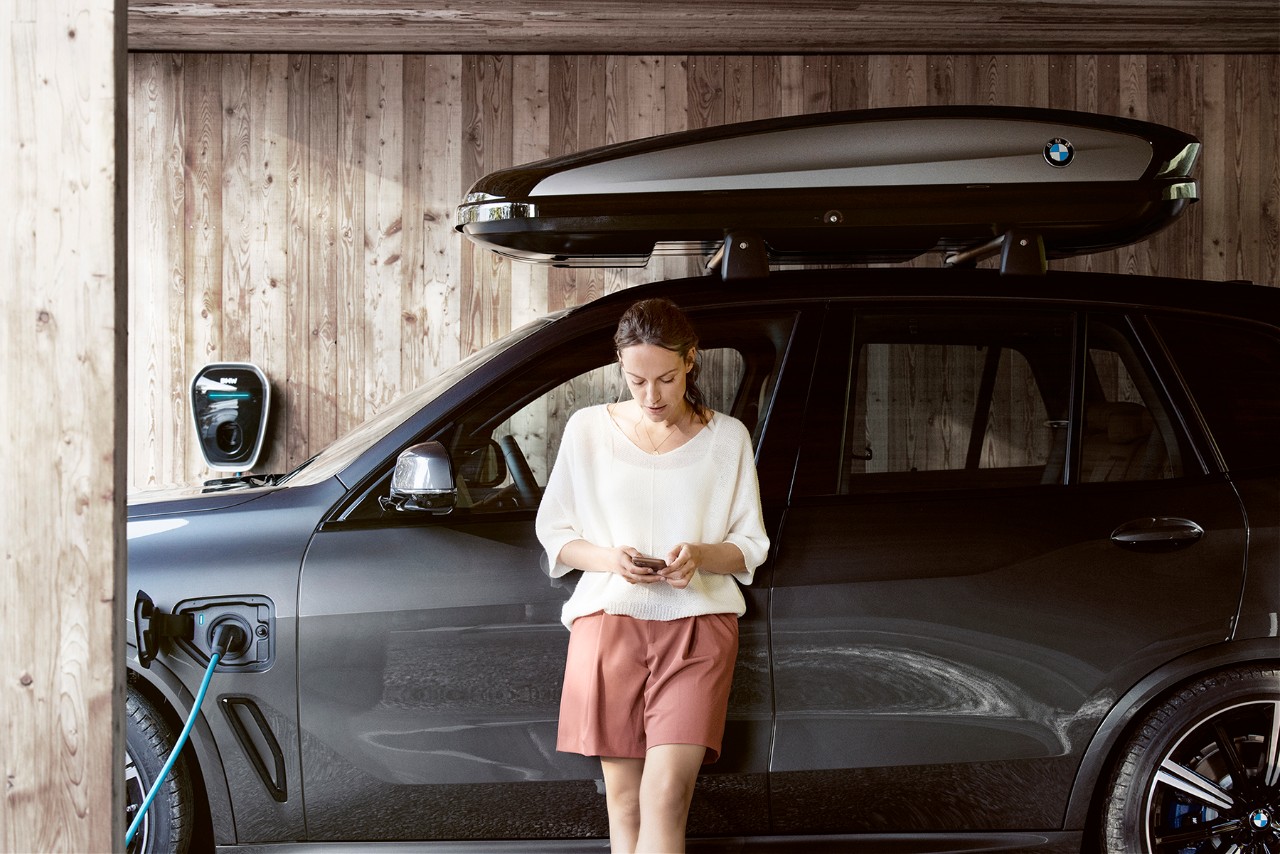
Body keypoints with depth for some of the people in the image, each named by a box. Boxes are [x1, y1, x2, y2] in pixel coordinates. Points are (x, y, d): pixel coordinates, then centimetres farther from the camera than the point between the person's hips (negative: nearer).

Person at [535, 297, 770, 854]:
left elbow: (750, 546, 9)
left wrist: (701, 556, -13)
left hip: (697, 624, -1)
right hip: (609, 620, 1)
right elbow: (553, 531, 10)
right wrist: (608, 559, -10)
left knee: (666, 795, -15)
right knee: (623, 796, 1)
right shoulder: (588, 429, 6)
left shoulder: (727, 438, 6)